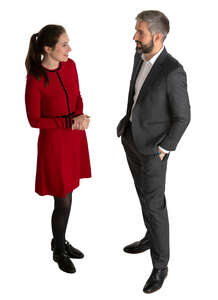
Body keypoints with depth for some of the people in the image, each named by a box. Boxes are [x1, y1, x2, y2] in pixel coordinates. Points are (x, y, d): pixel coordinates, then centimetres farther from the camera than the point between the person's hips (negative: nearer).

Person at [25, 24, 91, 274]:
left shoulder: (70, 65, -3)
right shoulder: (35, 80, -21)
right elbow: (34, 120, -14)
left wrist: (81, 116, -12)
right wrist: (70, 122, -20)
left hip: (75, 137, 6)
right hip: (53, 141, -6)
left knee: (66, 195, 18)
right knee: (64, 202, 3)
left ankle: (59, 241, 40)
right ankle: (59, 252, 28)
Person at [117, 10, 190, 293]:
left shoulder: (173, 71, -25)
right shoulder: (140, 57, 0)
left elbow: (182, 117, -17)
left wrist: (163, 150, -14)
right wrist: (127, 122, 12)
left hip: (152, 148, -8)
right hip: (131, 140, 8)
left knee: (154, 205, 1)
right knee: (145, 196, 23)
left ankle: (160, 265, 18)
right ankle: (152, 238, 45)